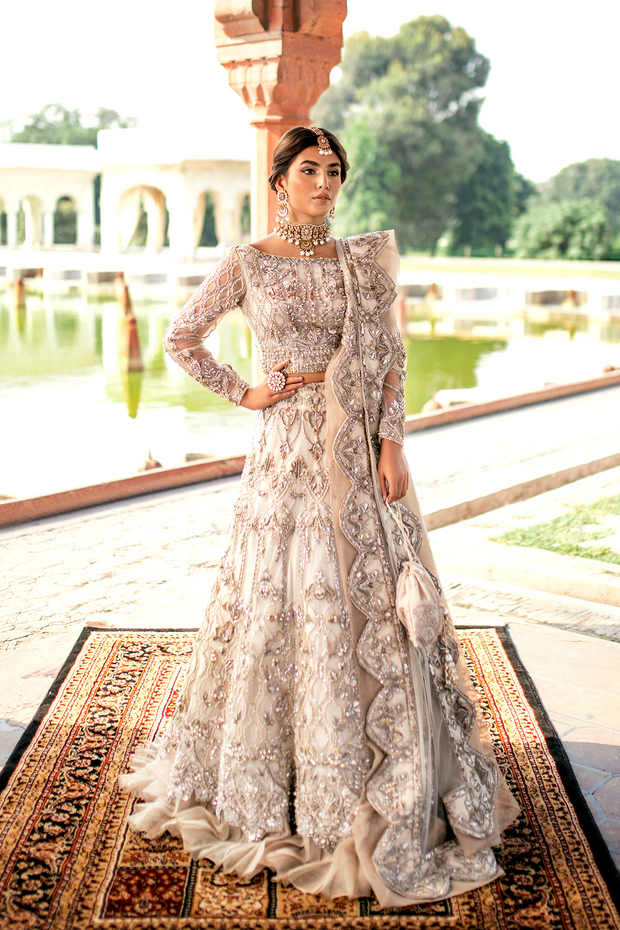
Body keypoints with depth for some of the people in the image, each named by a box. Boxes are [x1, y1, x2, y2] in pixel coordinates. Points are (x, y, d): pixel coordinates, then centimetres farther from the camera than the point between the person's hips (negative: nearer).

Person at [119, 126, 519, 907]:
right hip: (288, 453, -2)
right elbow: (180, 338, 7)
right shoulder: (246, 264, 1)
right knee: (283, 606, 2)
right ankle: (266, 782, 21)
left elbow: (390, 357, 5)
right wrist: (242, 393, 1)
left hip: (362, 453, 3)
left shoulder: (365, 260, 8)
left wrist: (392, 443, -6)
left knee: (373, 603, 5)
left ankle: (389, 782, 22)